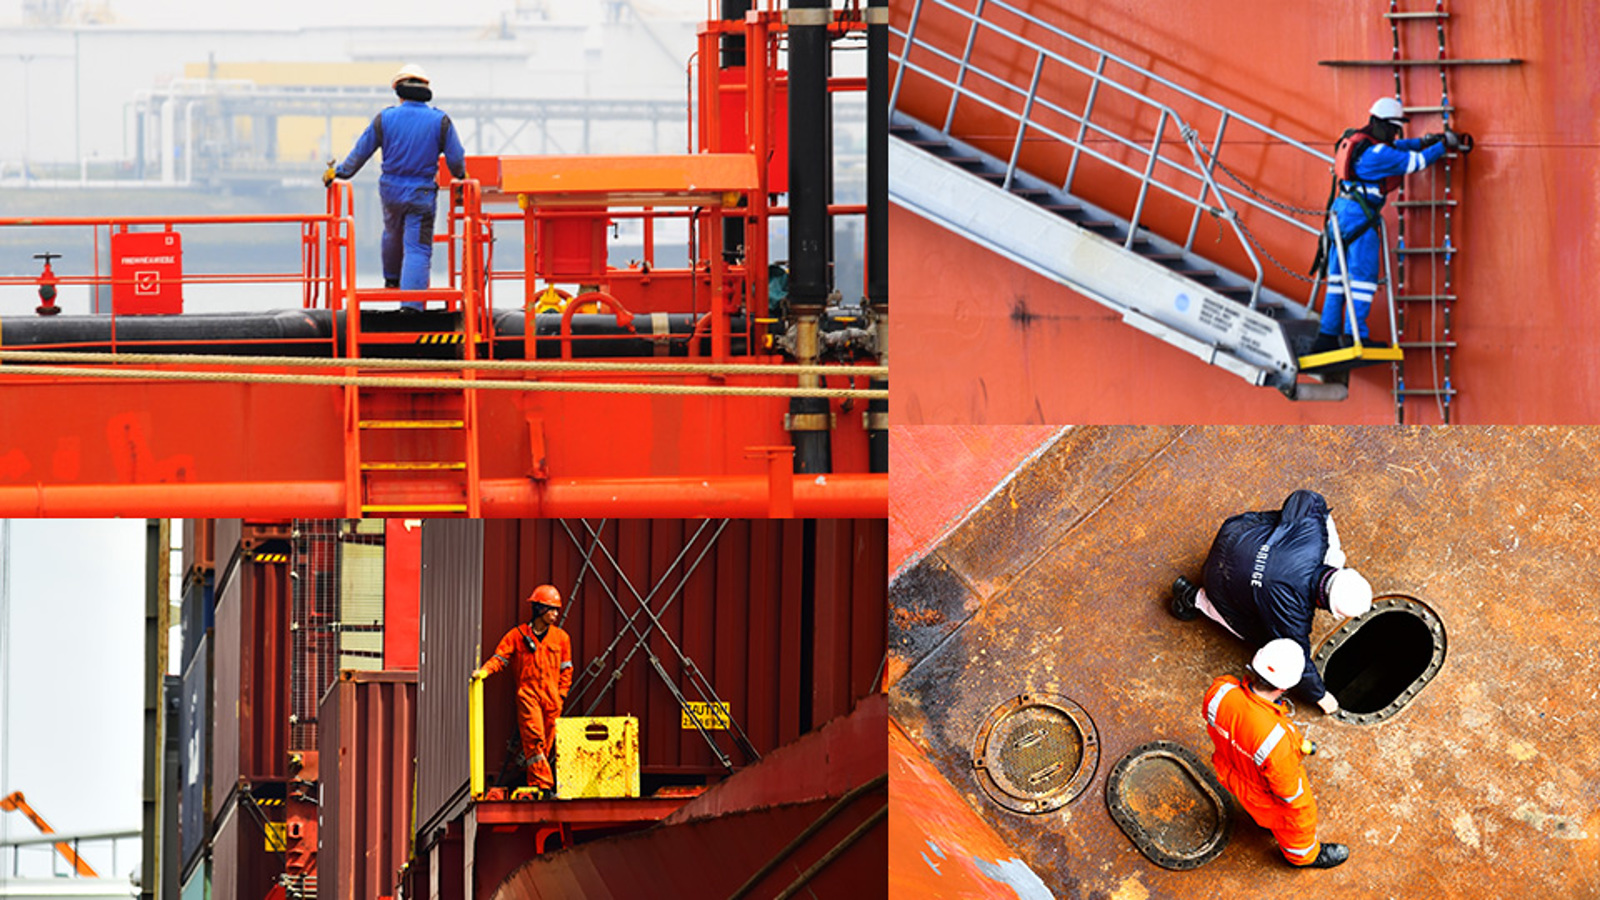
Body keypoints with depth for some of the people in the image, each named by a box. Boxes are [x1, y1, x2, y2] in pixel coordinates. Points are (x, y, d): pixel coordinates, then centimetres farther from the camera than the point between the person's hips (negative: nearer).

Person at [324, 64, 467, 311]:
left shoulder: (385, 118, -5)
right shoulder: (440, 121, -7)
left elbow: (360, 152, 2)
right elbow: (455, 158, -2)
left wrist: (338, 172, 15)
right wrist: (461, 176, 20)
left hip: (390, 191, 2)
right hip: (422, 195, -2)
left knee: (392, 234, 29)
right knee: (417, 248, -3)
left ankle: (391, 280, 51)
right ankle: (410, 305, -16)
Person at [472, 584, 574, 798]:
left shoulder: (561, 637, 12)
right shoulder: (518, 635, 5)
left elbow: (566, 669, 16)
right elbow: (500, 657, 4)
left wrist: (561, 694, 7)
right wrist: (485, 670, -14)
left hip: (552, 697, 3)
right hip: (527, 693, -3)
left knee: (546, 742, 2)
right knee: (534, 737, -16)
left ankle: (535, 784, 11)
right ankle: (542, 784, -22)